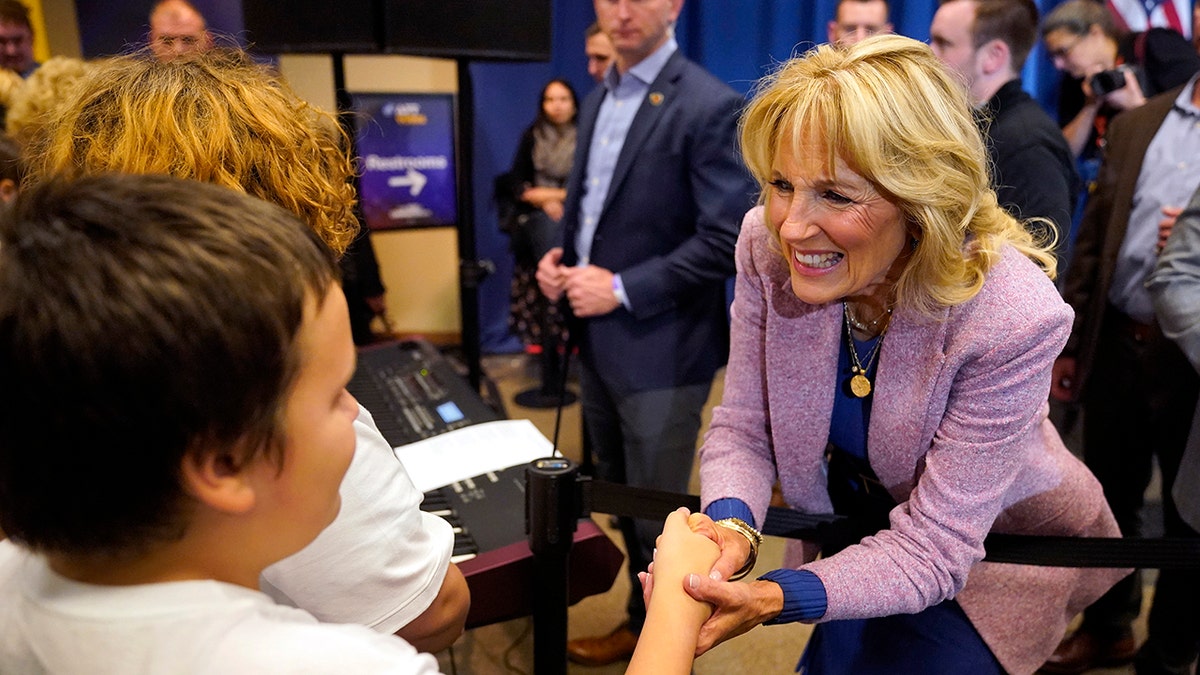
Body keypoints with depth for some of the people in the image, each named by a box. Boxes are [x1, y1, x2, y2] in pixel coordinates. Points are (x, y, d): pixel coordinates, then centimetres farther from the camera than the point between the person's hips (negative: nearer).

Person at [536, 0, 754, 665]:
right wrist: (559, 257, 0)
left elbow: (725, 238, -19)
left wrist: (622, 289, -19)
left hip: (658, 347, -7)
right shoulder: (597, 100, 11)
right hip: (596, 337, 7)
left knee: (654, 512, 10)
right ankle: (652, 605, 43)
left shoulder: (709, 105, -14)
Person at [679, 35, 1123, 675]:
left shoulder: (1012, 317, -33)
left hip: (993, 551, -3)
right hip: (853, 526, 3)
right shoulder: (766, 245, -22)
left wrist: (780, 597, -45)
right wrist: (731, 526, -35)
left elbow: (932, 548, -29)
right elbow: (742, 430, -14)